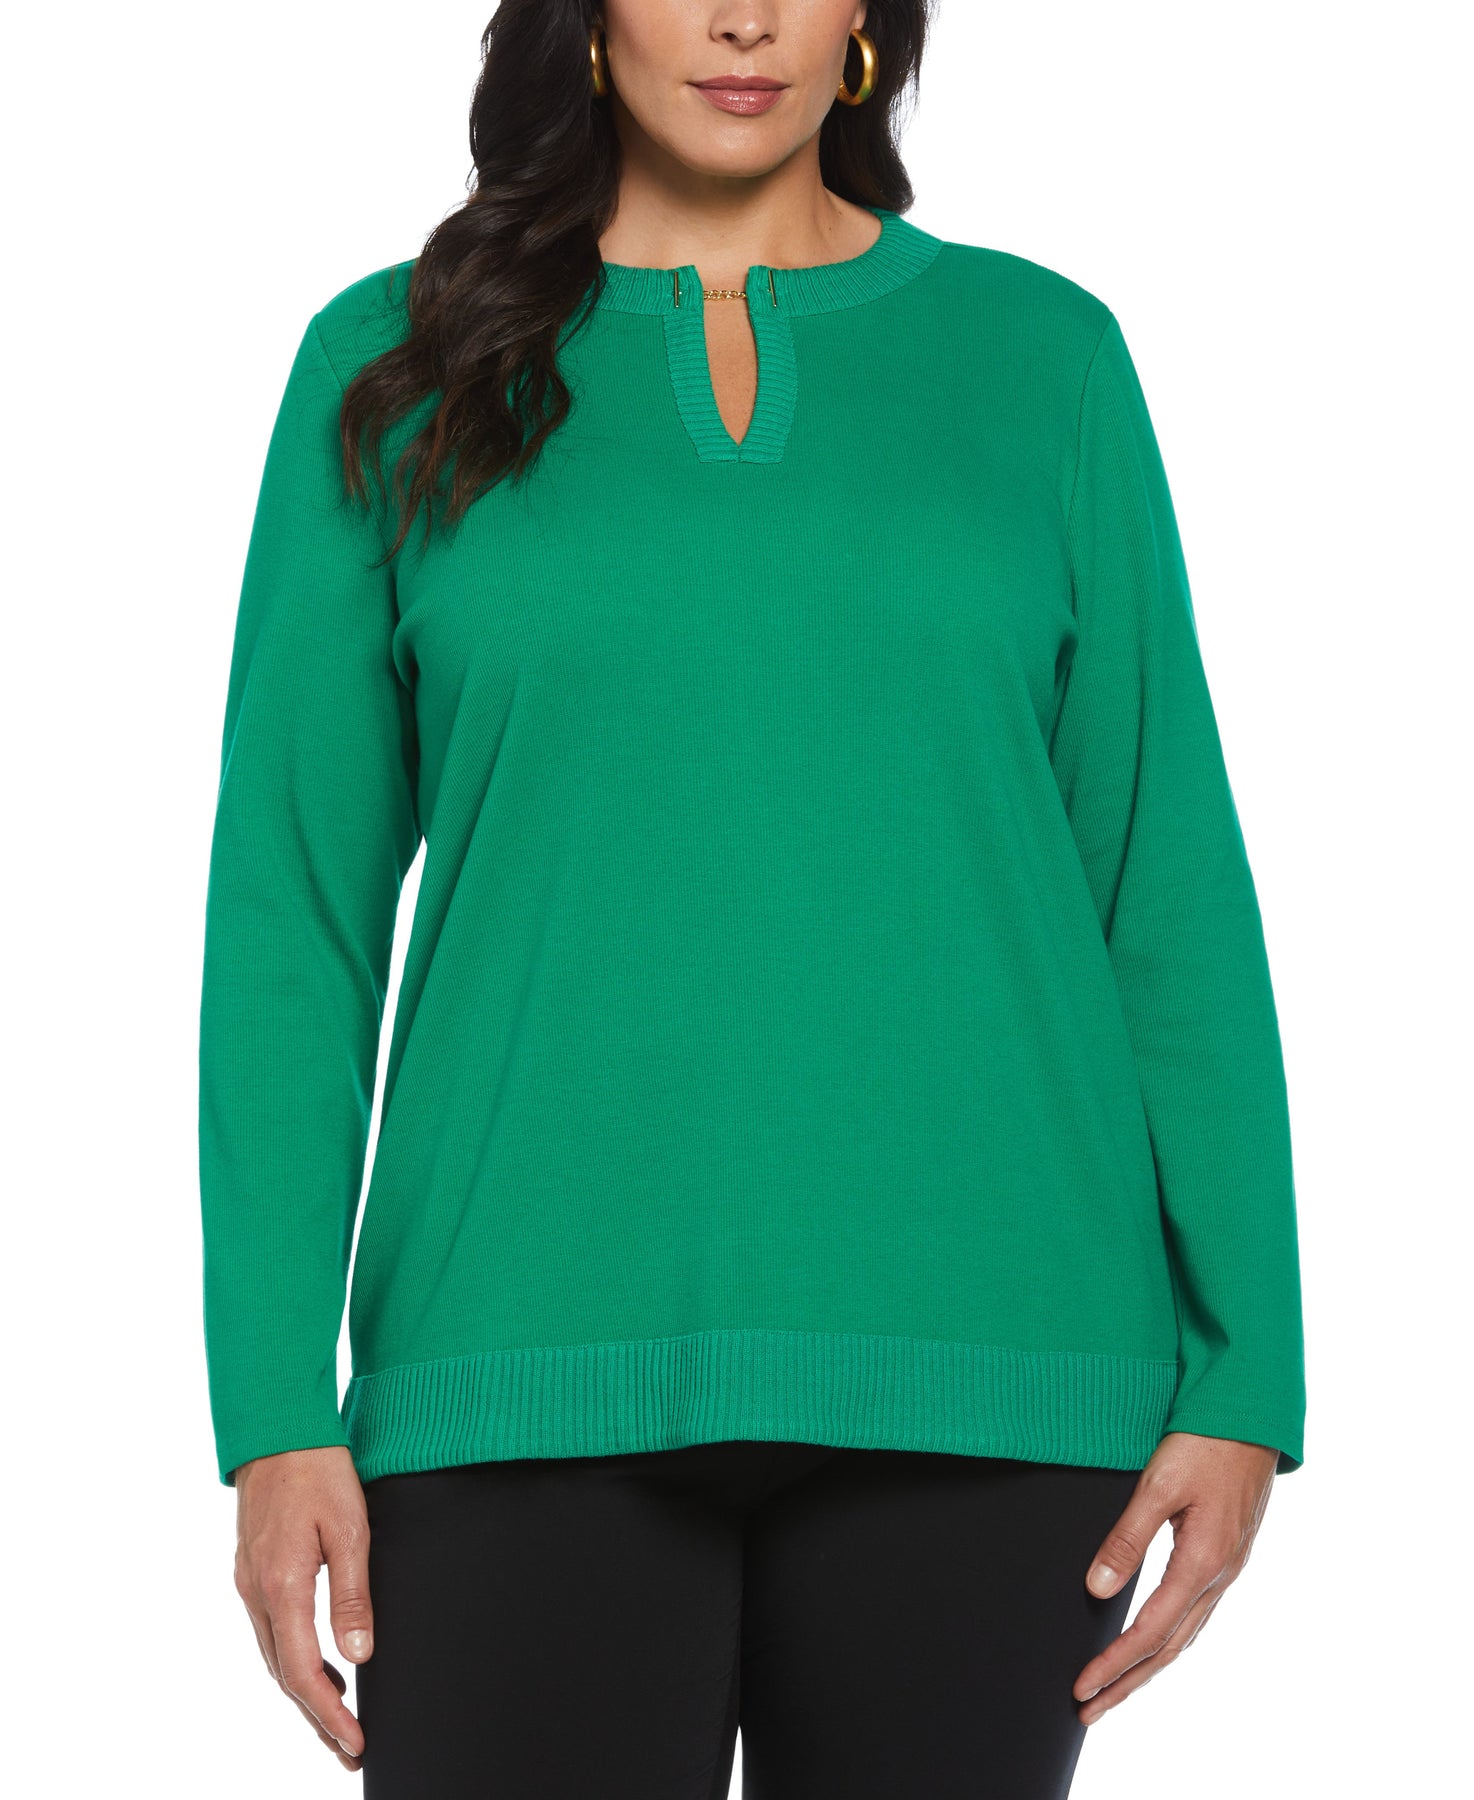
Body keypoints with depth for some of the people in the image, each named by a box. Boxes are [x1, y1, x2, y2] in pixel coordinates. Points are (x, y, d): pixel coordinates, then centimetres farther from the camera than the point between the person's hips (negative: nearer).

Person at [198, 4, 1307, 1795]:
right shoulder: (395, 370, 7)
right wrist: (274, 1411, -3)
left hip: (970, 1371, 1)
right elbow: (295, 915, 4)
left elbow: (1167, 884, 7)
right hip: (534, 1371, 0)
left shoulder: (1042, 356, 8)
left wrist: (1243, 1374, 1)